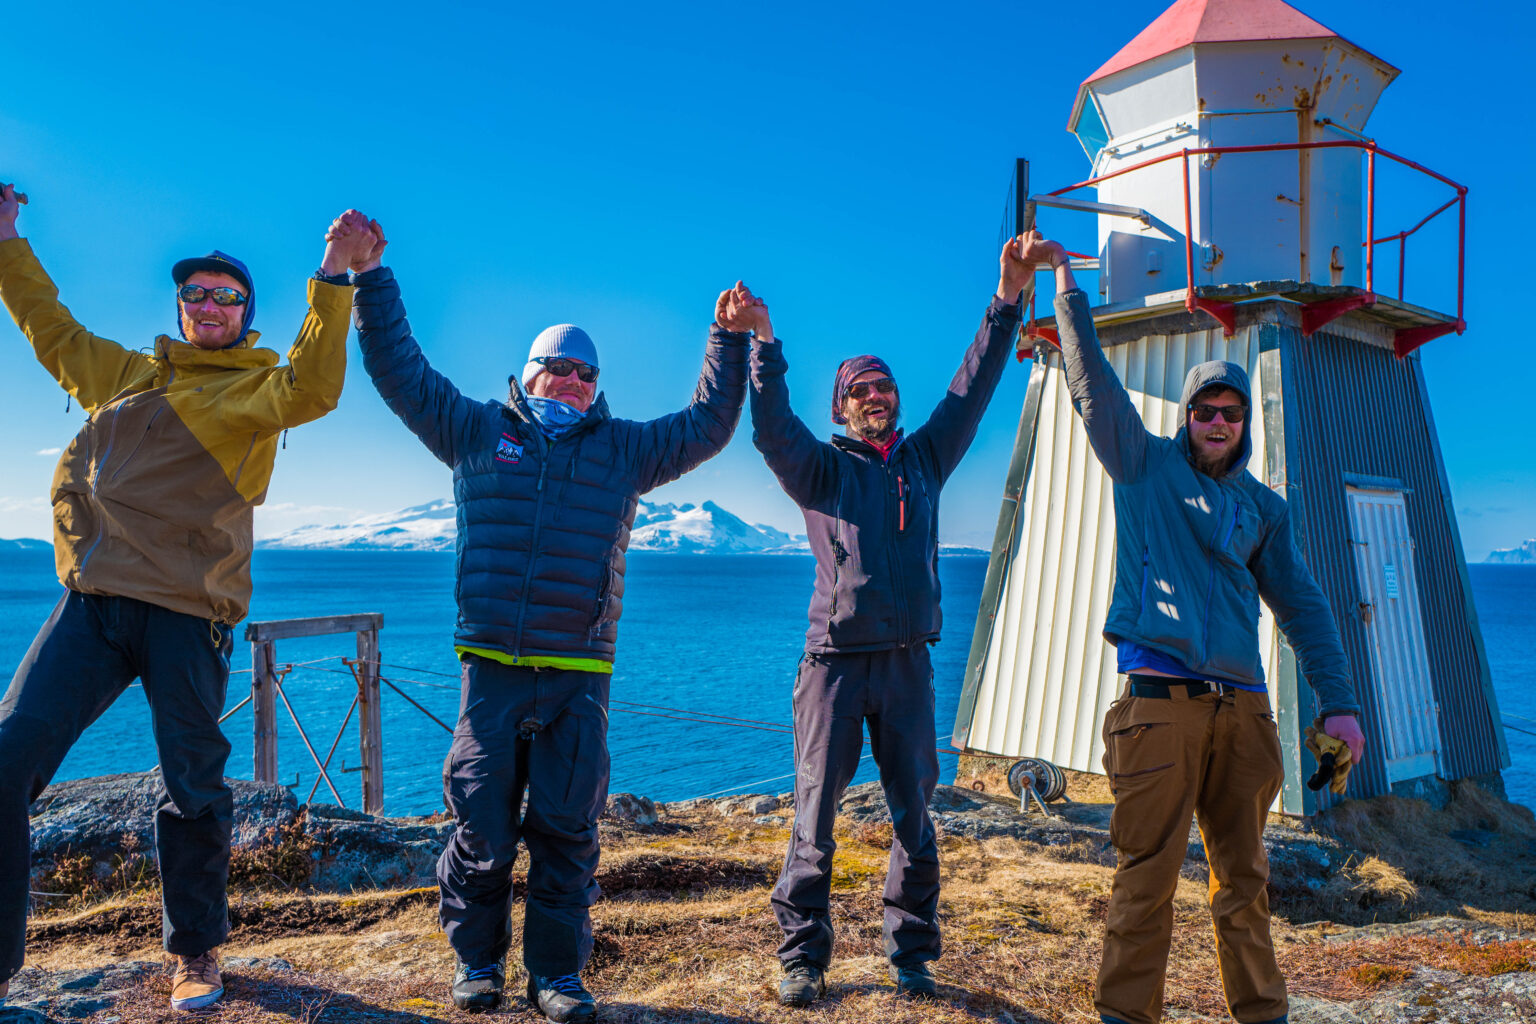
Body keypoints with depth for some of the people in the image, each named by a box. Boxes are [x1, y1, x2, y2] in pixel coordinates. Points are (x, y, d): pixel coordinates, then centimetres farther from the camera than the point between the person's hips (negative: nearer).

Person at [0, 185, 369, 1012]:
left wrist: (333, 278, -23)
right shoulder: (124, 371, 21)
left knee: (194, 790, 4)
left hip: (186, 611, -4)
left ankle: (194, 953, 23)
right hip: (92, 602, 4)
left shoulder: (256, 386, 4)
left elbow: (313, 388, -17)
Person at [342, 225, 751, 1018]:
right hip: (490, 667, 0)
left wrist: (729, 340, 14)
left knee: (567, 831, 5)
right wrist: (370, 276, 11)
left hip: (578, 677, 1)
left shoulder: (624, 448, 13)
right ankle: (477, 960, 25)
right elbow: (398, 370, 13)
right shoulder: (477, 431, 11)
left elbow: (707, 425, 18)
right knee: (480, 825, 5)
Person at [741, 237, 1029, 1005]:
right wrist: (762, 342, -19)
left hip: (907, 662, 3)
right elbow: (772, 430, -10)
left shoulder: (924, 459, 15)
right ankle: (803, 957, 12)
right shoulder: (822, 469, 6)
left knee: (914, 813, 8)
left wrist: (1007, 303, 9)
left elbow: (971, 391, 13)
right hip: (834, 661, -3)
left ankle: (911, 956, 21)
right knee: (815, 812, 0)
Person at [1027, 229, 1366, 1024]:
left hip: (1242, 706, 4)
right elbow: (1093, 379, 2)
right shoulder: (1145, 466, 8)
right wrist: (1066, 284, -1)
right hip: (1159, 699, -4)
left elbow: (1302, 605, 16)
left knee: (1244, 876, 12)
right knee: (1147, 875, -2)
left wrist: (1338, 702, 9)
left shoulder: (1262, 506, 17)